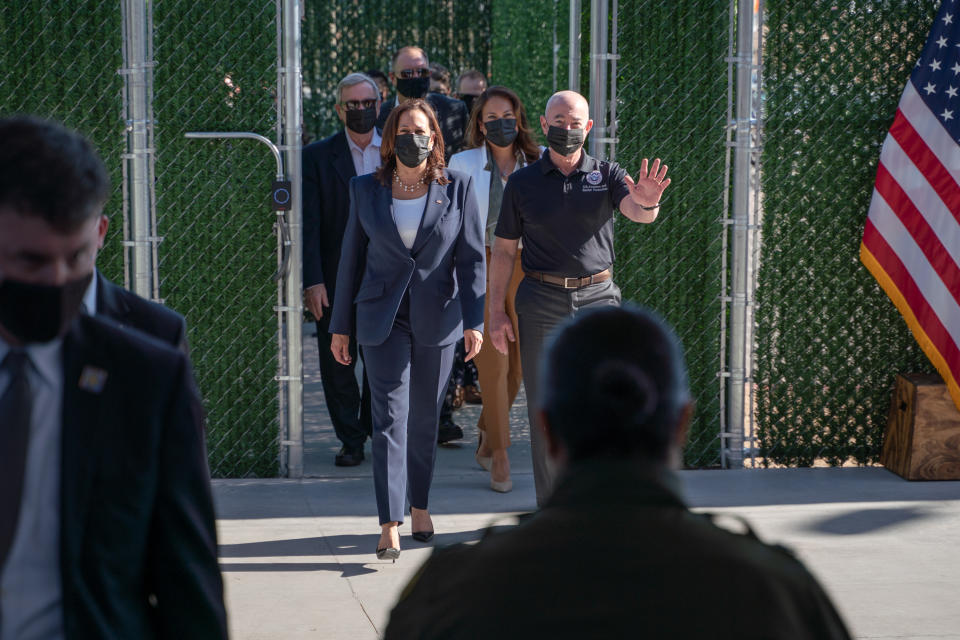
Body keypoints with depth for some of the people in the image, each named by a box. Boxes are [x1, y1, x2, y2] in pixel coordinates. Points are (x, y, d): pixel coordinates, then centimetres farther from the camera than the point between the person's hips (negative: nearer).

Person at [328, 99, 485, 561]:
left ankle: (419, 505, 29)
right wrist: (341, 326, 7)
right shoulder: (366, 190, 4)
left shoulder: (457, 188, 1)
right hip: (383, 319, 0)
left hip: (437, 318, 1)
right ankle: (390, 526, -11)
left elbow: (472, 258, 1)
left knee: (425, 419, 11)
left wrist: (474, 321, -6)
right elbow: (352, 258, 8)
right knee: (389, 418, -8)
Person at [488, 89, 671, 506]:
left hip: (597, 298, 0)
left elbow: (637, 212, -12)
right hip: (542, 301, 0)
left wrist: (646, 202, -37)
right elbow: (504, 250, 9)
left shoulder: (606, 175, 7)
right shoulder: (523, 183, 8)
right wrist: (496, 312, 2)